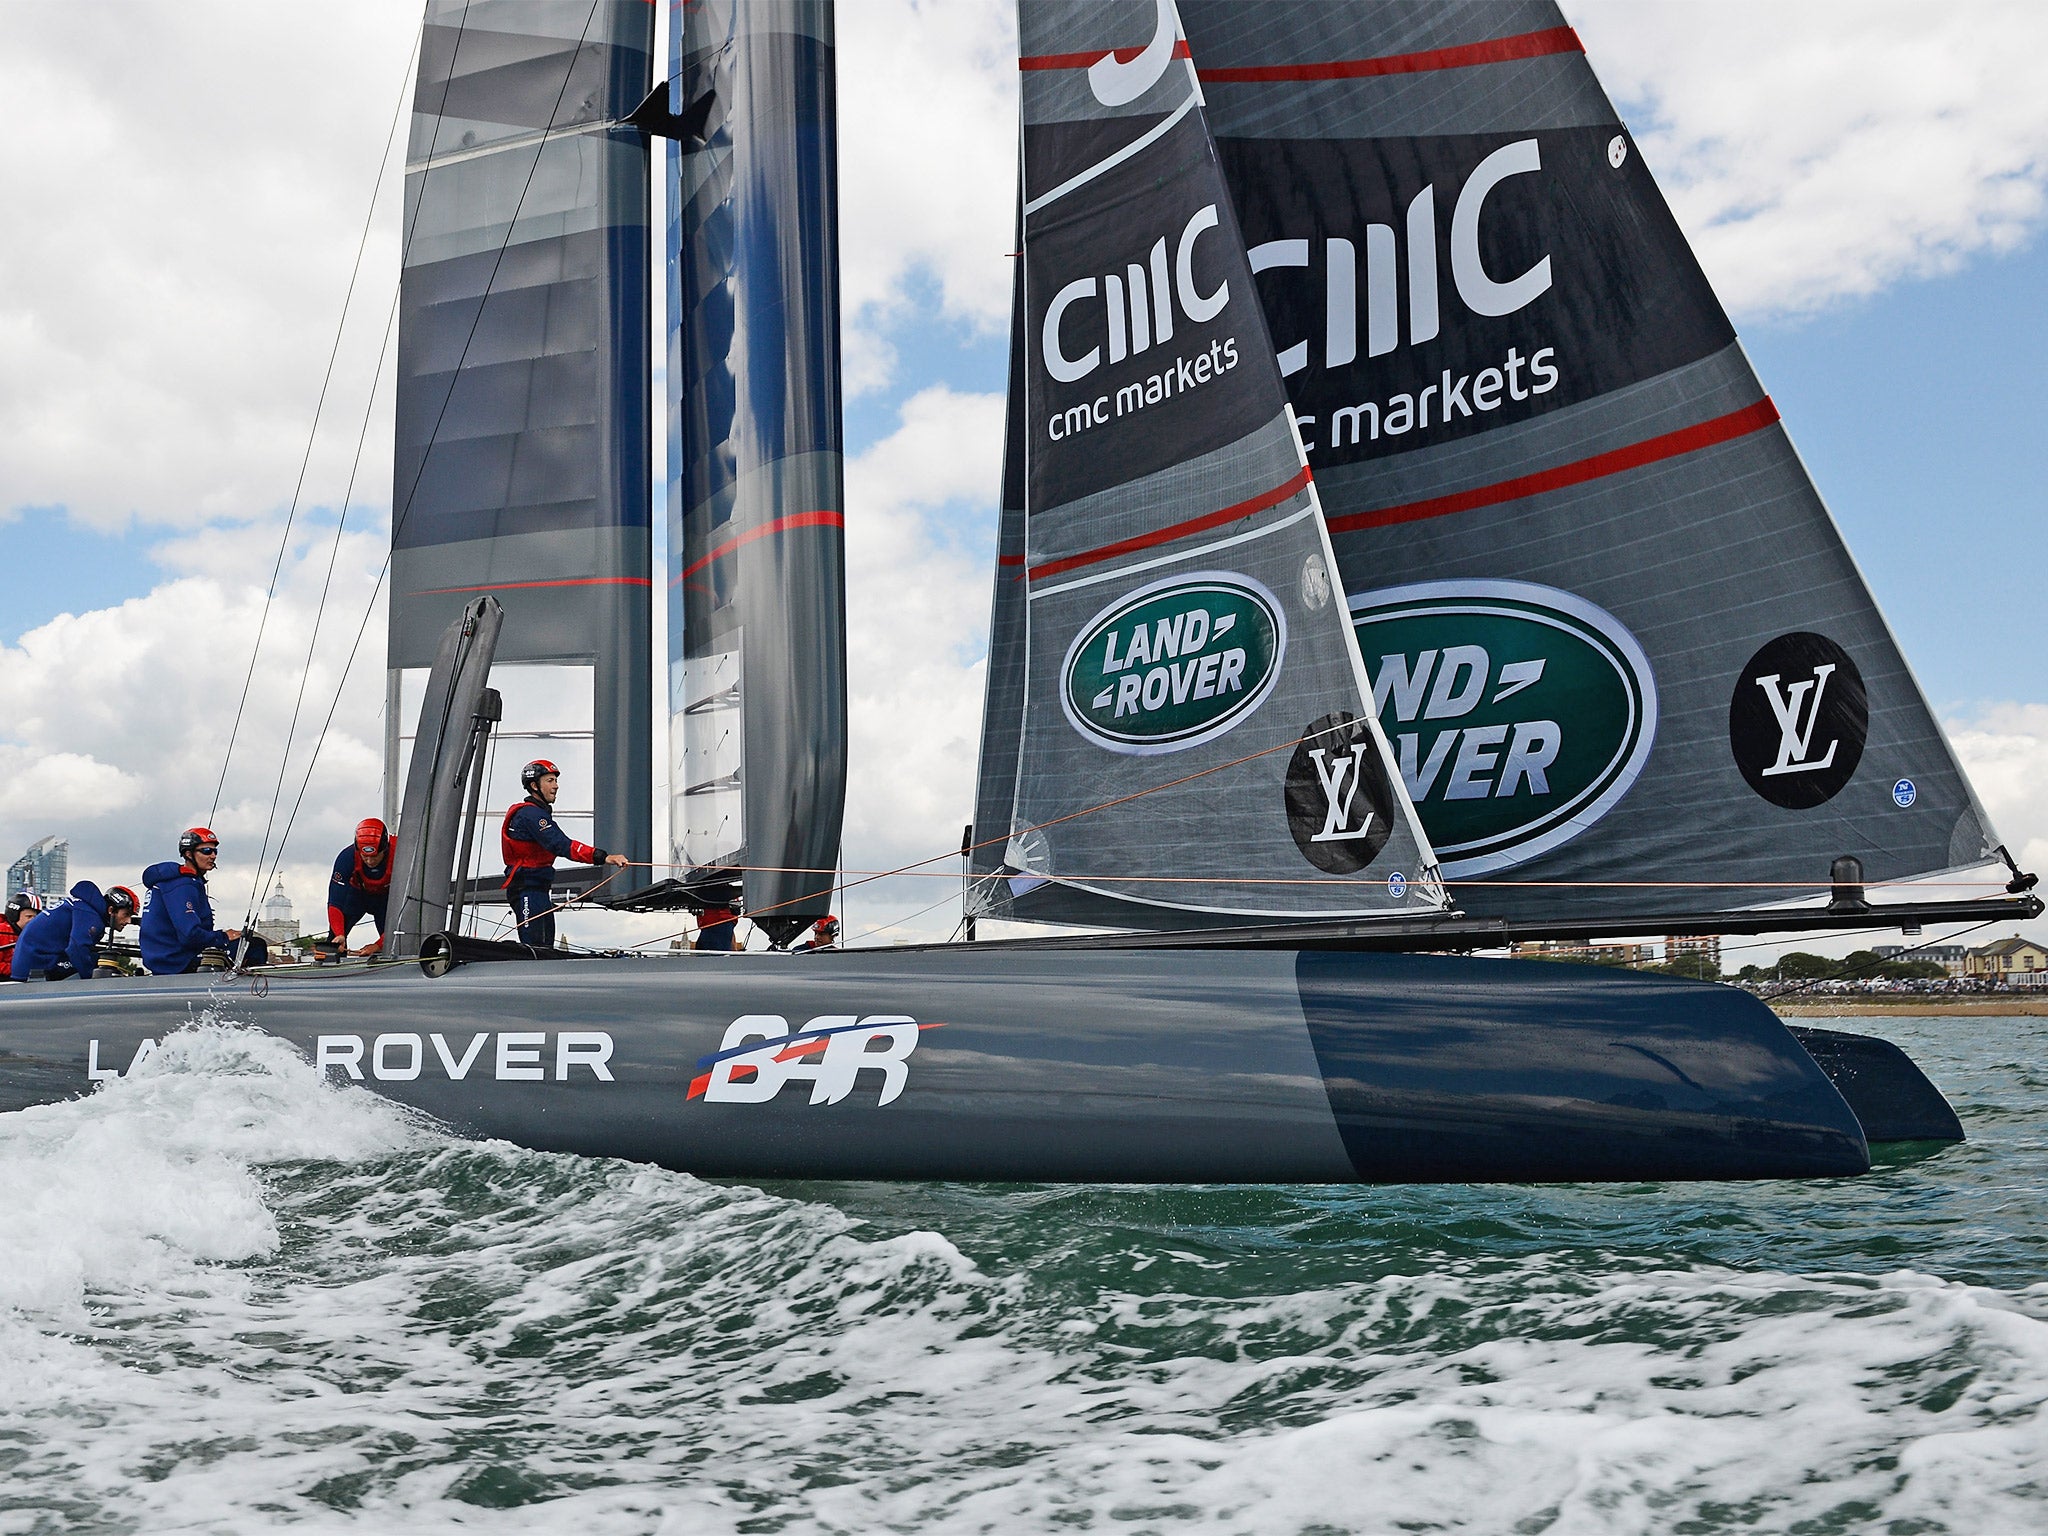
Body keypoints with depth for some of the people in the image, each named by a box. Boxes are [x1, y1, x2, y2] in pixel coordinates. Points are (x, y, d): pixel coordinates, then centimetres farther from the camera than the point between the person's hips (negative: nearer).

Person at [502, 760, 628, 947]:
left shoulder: (535, 812, 19)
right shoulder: (530, 814, -15)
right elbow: (561, 845, -28)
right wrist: (603, 857, -37)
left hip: (539, 889, 11)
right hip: (528, 890, -11)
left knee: (545, 947, 10)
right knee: (536, 951, -16)